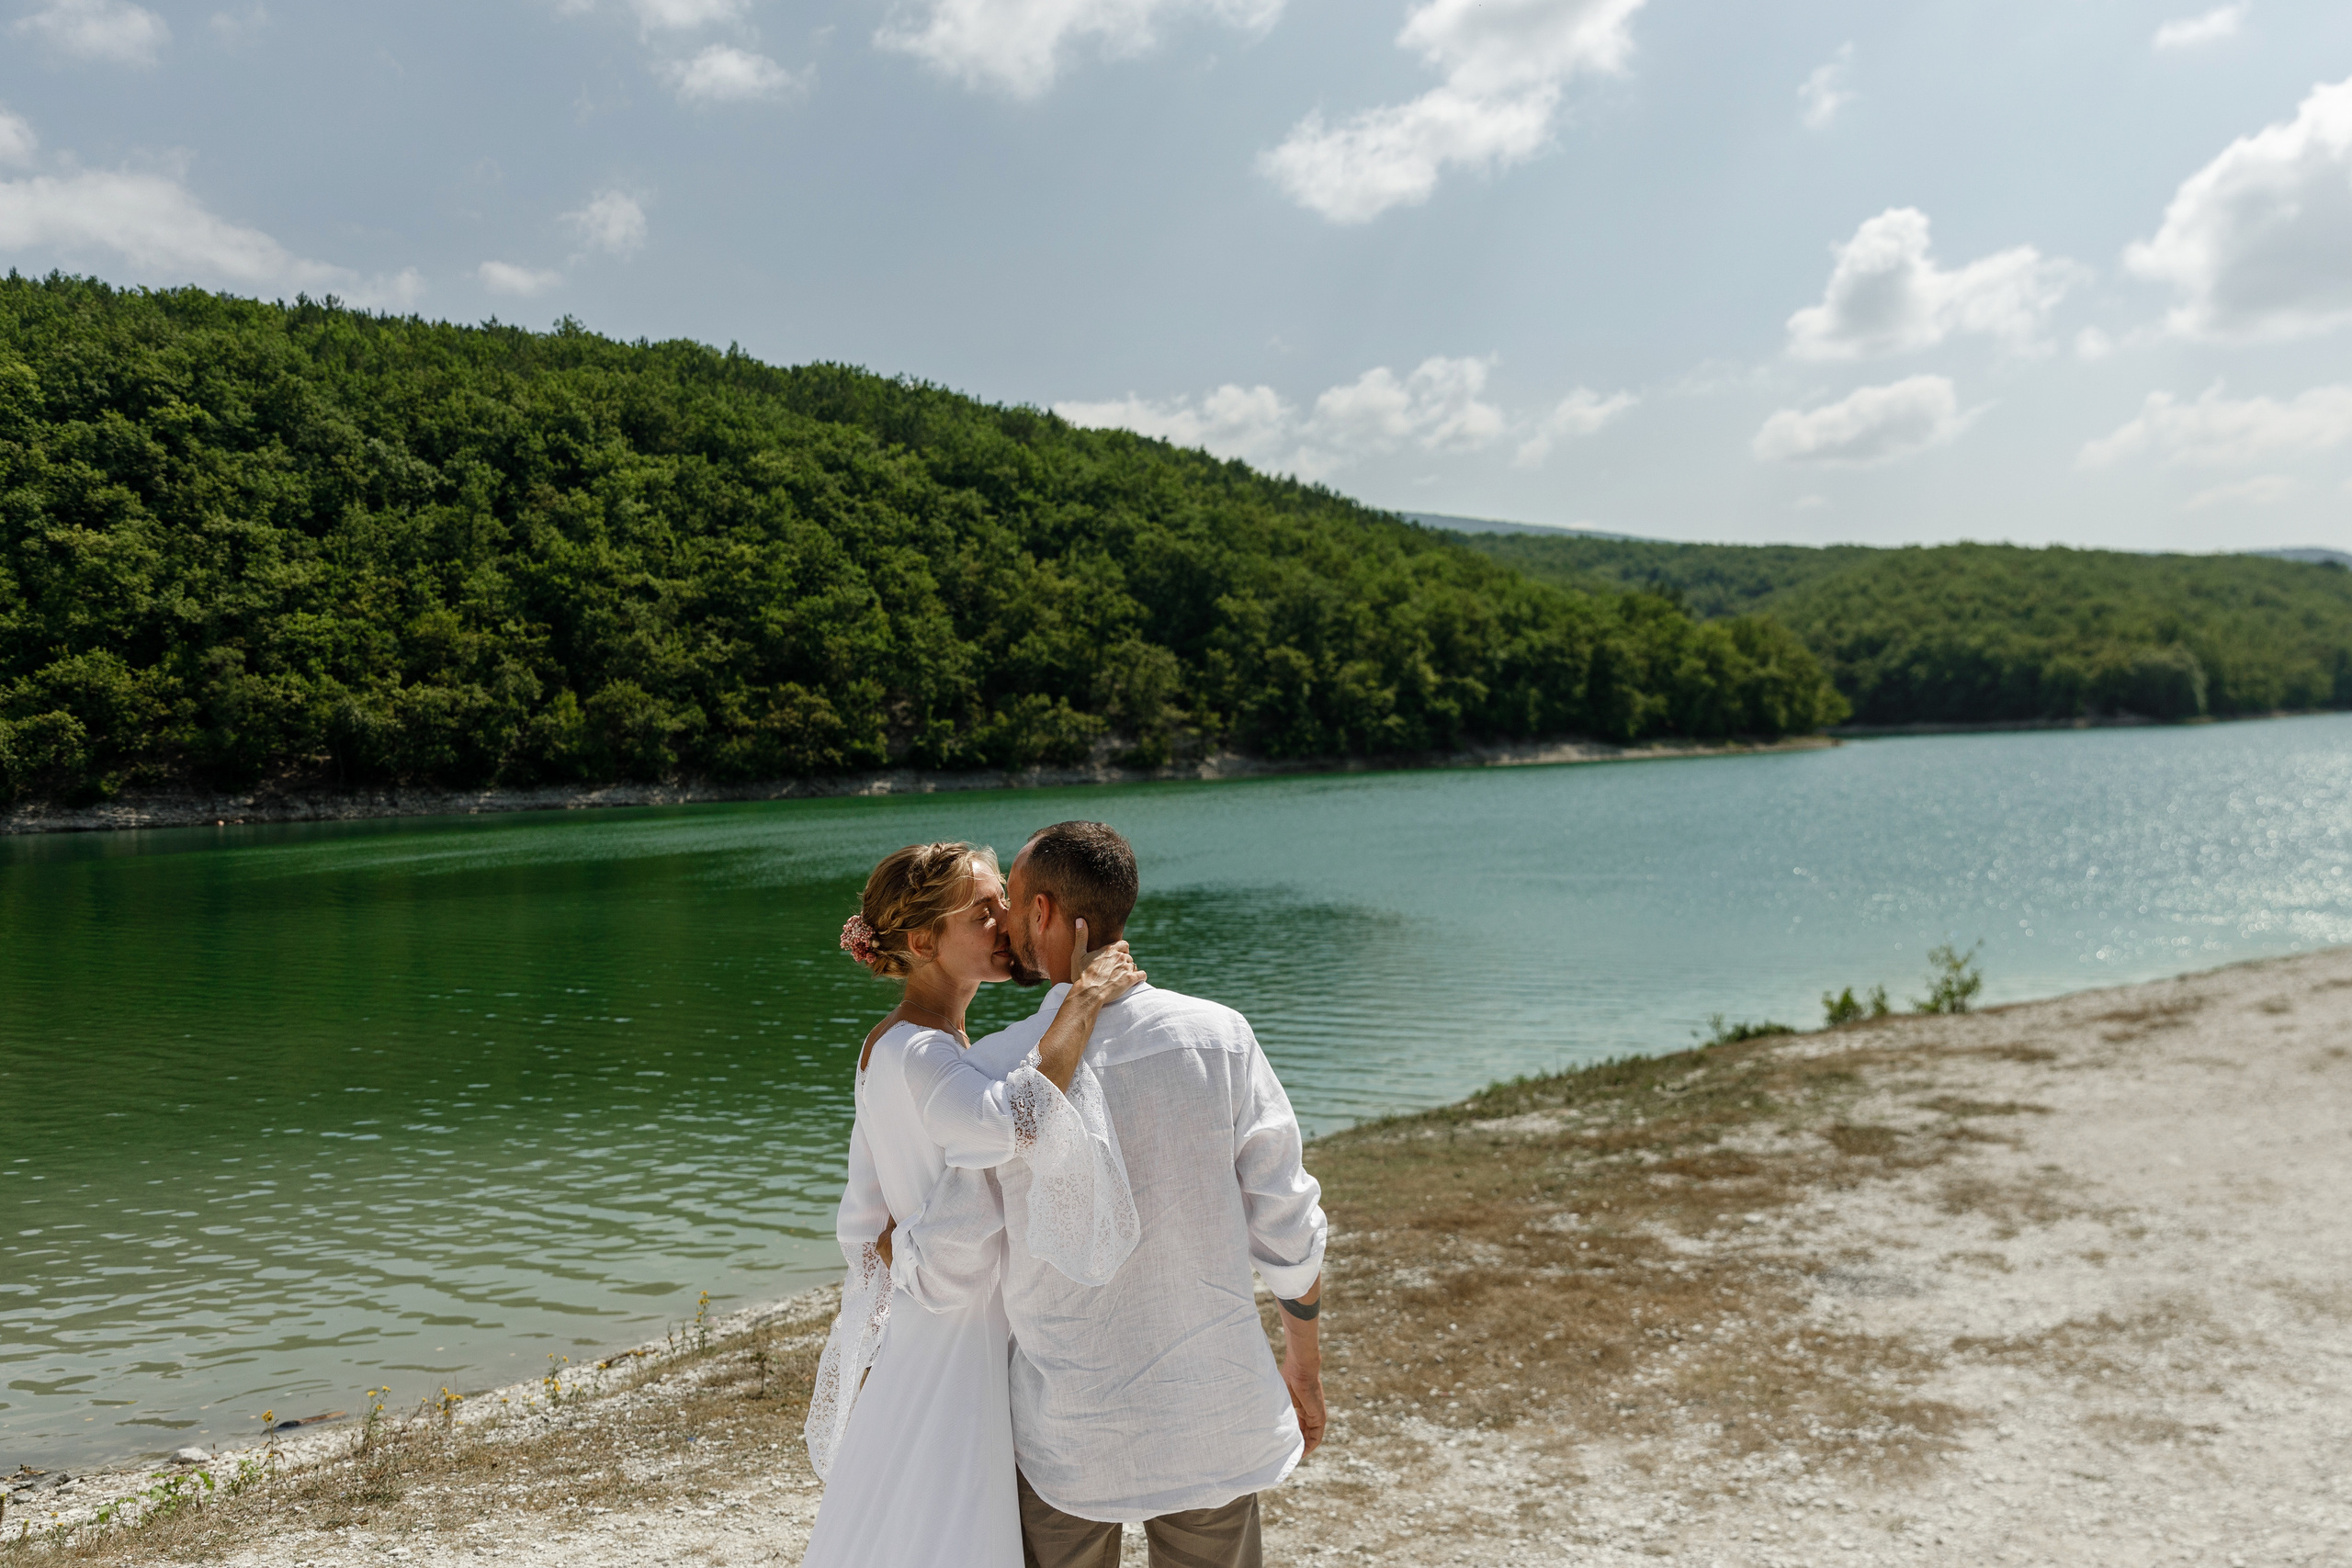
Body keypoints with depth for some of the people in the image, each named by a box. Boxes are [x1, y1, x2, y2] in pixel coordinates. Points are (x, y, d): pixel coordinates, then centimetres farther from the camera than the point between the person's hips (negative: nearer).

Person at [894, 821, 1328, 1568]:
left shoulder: (995, 1072, -16)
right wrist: (1305, 1365, 10)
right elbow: (1287, 1230, -6)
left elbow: (945, 1276, -9)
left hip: (1068, 1432, -1)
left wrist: (884, 1240, 13)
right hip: (1216, 1419, 2)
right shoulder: (1219, 1037, -12)